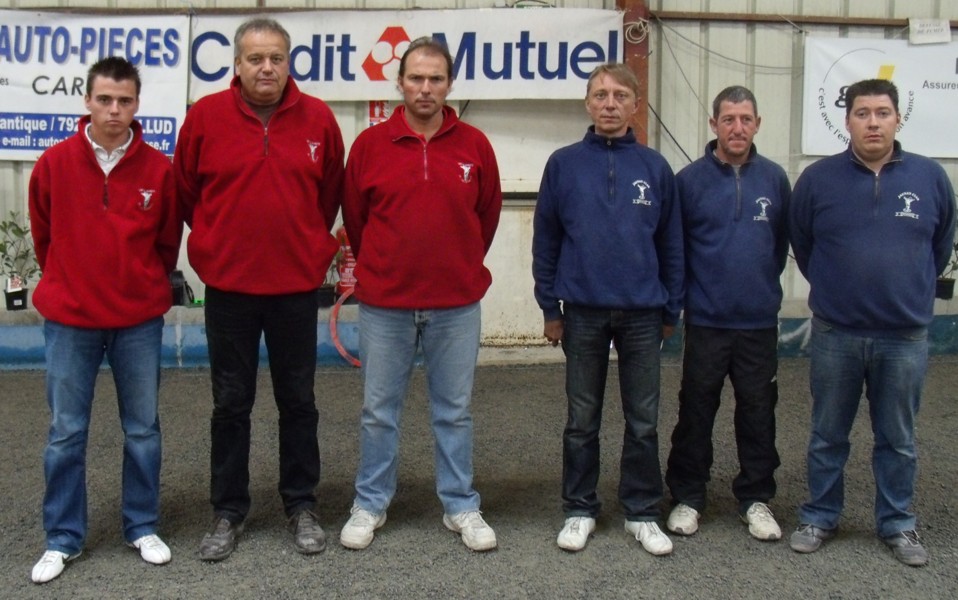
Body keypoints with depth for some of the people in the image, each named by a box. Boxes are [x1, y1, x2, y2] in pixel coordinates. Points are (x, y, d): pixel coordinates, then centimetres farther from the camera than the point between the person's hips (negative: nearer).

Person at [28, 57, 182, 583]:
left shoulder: (158, 169, -5)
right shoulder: (54, 164, -5)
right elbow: (43, 234, 8)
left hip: (140, 320, 1)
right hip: (69, 319, 0)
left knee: (143, 430, 10)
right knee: (66, 433, 7)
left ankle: (143, 527, 26)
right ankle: (63, 538, 20)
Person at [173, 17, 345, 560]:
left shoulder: (318, 118, -1)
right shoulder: (206, 116, -4)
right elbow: (186, 190, 8)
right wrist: (217, 240, 13)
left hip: (298, 284, 1)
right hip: (227, 283, 0)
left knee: (298, 399, 11)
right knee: (231, 403, 9)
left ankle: (302, 505, 25)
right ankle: (229, 510, 22)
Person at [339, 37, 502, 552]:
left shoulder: (474, 146, 0)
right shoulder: (370, 145, -3)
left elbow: (487, 215, 11)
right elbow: (354, 216, 9)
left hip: (456, 304, 1)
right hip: (383, 303, 0)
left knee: (454, 411, 11)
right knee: (379, 411, 10)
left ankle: (461, 506, 25)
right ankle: (370, 505, 25)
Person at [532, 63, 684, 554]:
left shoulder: (655, 167, 2)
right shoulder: (564, 164, -1)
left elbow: (671, 244, 6)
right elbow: (546, 240, 2)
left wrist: (671, 310, 6)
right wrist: (550, 308, 0)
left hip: (643, 313, 1)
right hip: (583, 311, -1)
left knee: (643, 421, 8)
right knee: (582, 420, 10)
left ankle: (642, 513, 21)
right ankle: (579, 510, 23)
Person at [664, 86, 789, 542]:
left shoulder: (774, 179, 2)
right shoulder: (690, 180, -3)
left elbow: (782, 242, 13)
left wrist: (762, 284, 14)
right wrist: (686, 294, 3)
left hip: (760, 321, 2)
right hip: (705, 320, -2)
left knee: (757, 411, 10)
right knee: (696, 411, 6)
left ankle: (756, 498, 23)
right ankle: (687, 496, 20)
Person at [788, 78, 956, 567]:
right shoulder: (818, 179, -4)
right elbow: (801, 244, 10)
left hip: (905, 337, 1)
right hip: (835, 334, 0)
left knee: (898, 440, 12)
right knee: (828, 436, 12)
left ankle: (897, 524, 27)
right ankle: (819, 518, 26)